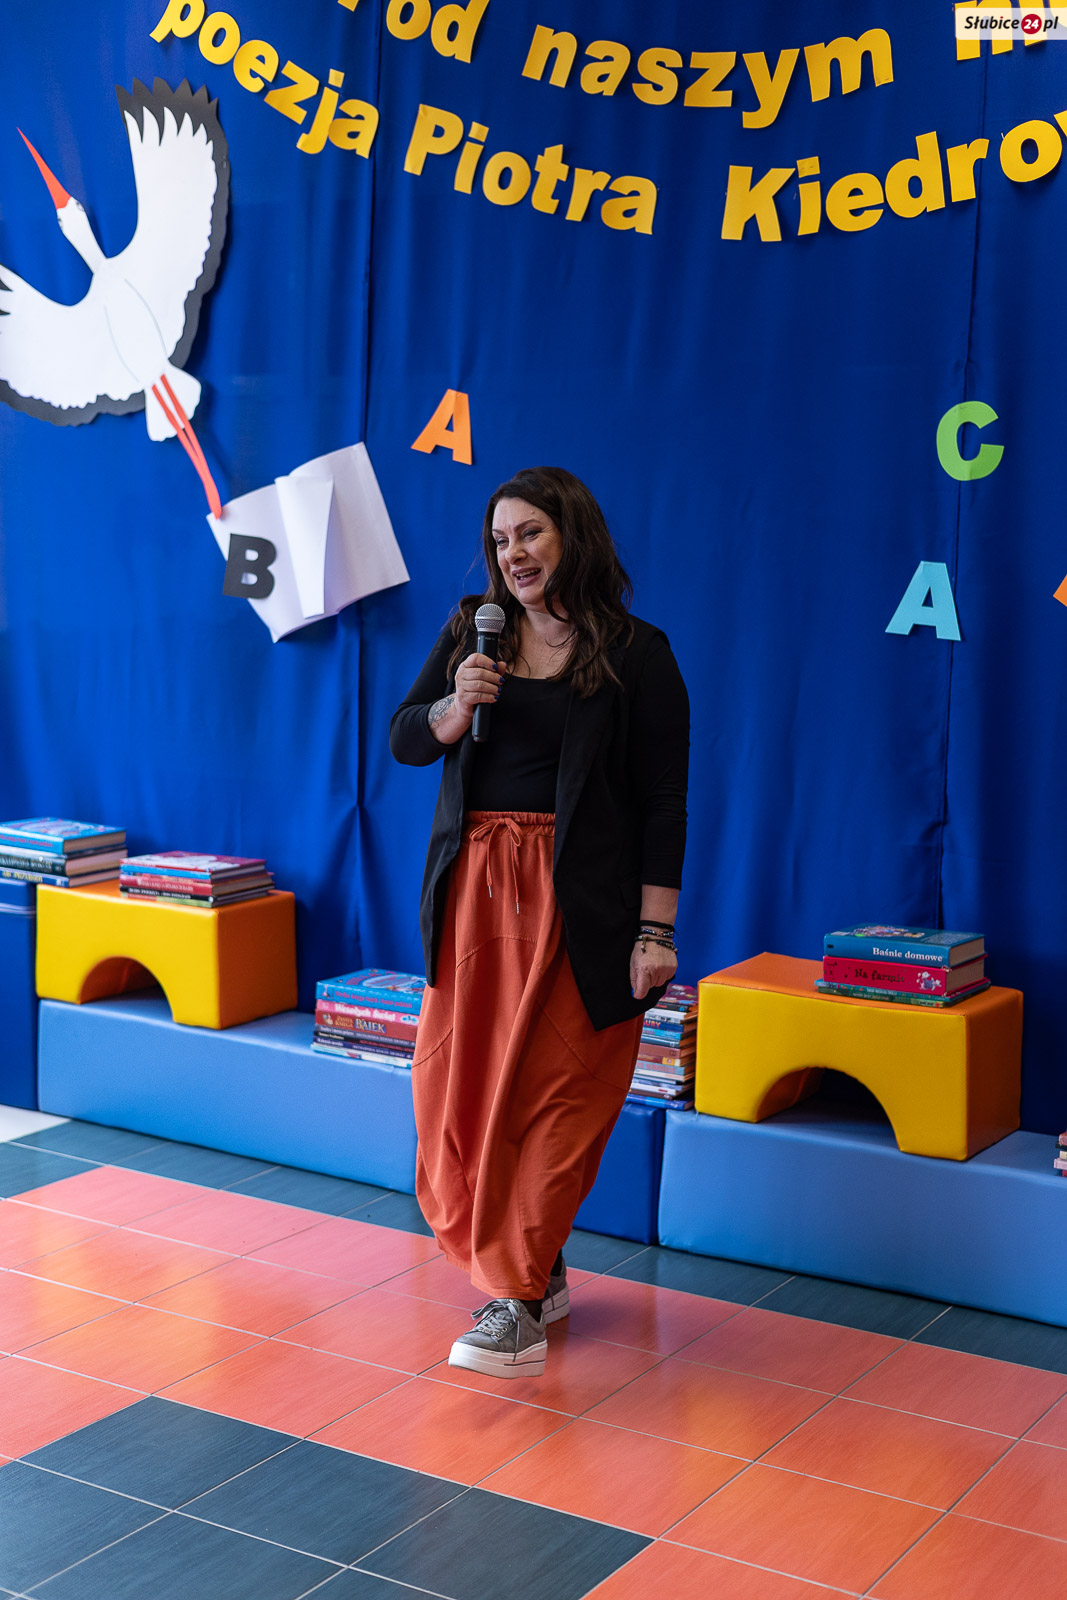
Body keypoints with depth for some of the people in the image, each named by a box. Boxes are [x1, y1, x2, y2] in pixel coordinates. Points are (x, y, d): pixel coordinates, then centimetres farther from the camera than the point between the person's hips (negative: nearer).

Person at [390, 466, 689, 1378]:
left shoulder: (637, 655, -3)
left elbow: (663, 803, -5)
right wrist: (456, 706, -11)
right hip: (475, 891, 5)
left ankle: (519, 1302, 4)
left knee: (555, 1097, -3)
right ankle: (535, 1270, 22)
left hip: (578, 906, -4)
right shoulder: (471, 632, 10)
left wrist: (655, 930, -11)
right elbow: (404, 741, 10)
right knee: (459, 1088, 5)